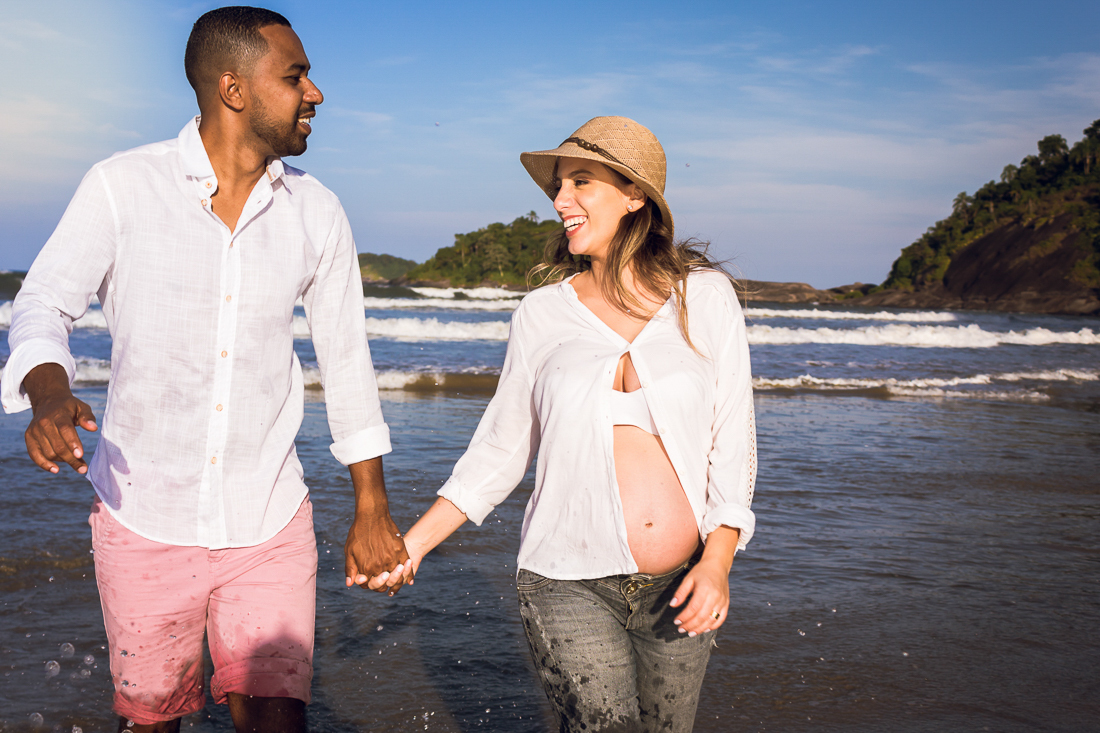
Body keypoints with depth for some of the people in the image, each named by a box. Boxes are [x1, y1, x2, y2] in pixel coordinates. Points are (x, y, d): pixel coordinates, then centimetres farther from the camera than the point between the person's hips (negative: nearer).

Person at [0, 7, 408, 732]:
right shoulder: (122, 186, -6)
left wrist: (373, 509, 9)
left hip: (269, 526, 1)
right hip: (144, 519, -1)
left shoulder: (317, 213, 1)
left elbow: (347, 358, 8)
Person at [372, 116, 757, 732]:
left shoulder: (705, 297, 1)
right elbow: (500, 450, 8)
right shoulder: (541, 315, 3)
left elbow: (734, 440, 1)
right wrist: (413, 543, 1)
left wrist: (717, 562, -9)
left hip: (681, 587, 1)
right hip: (571, 585, -1)